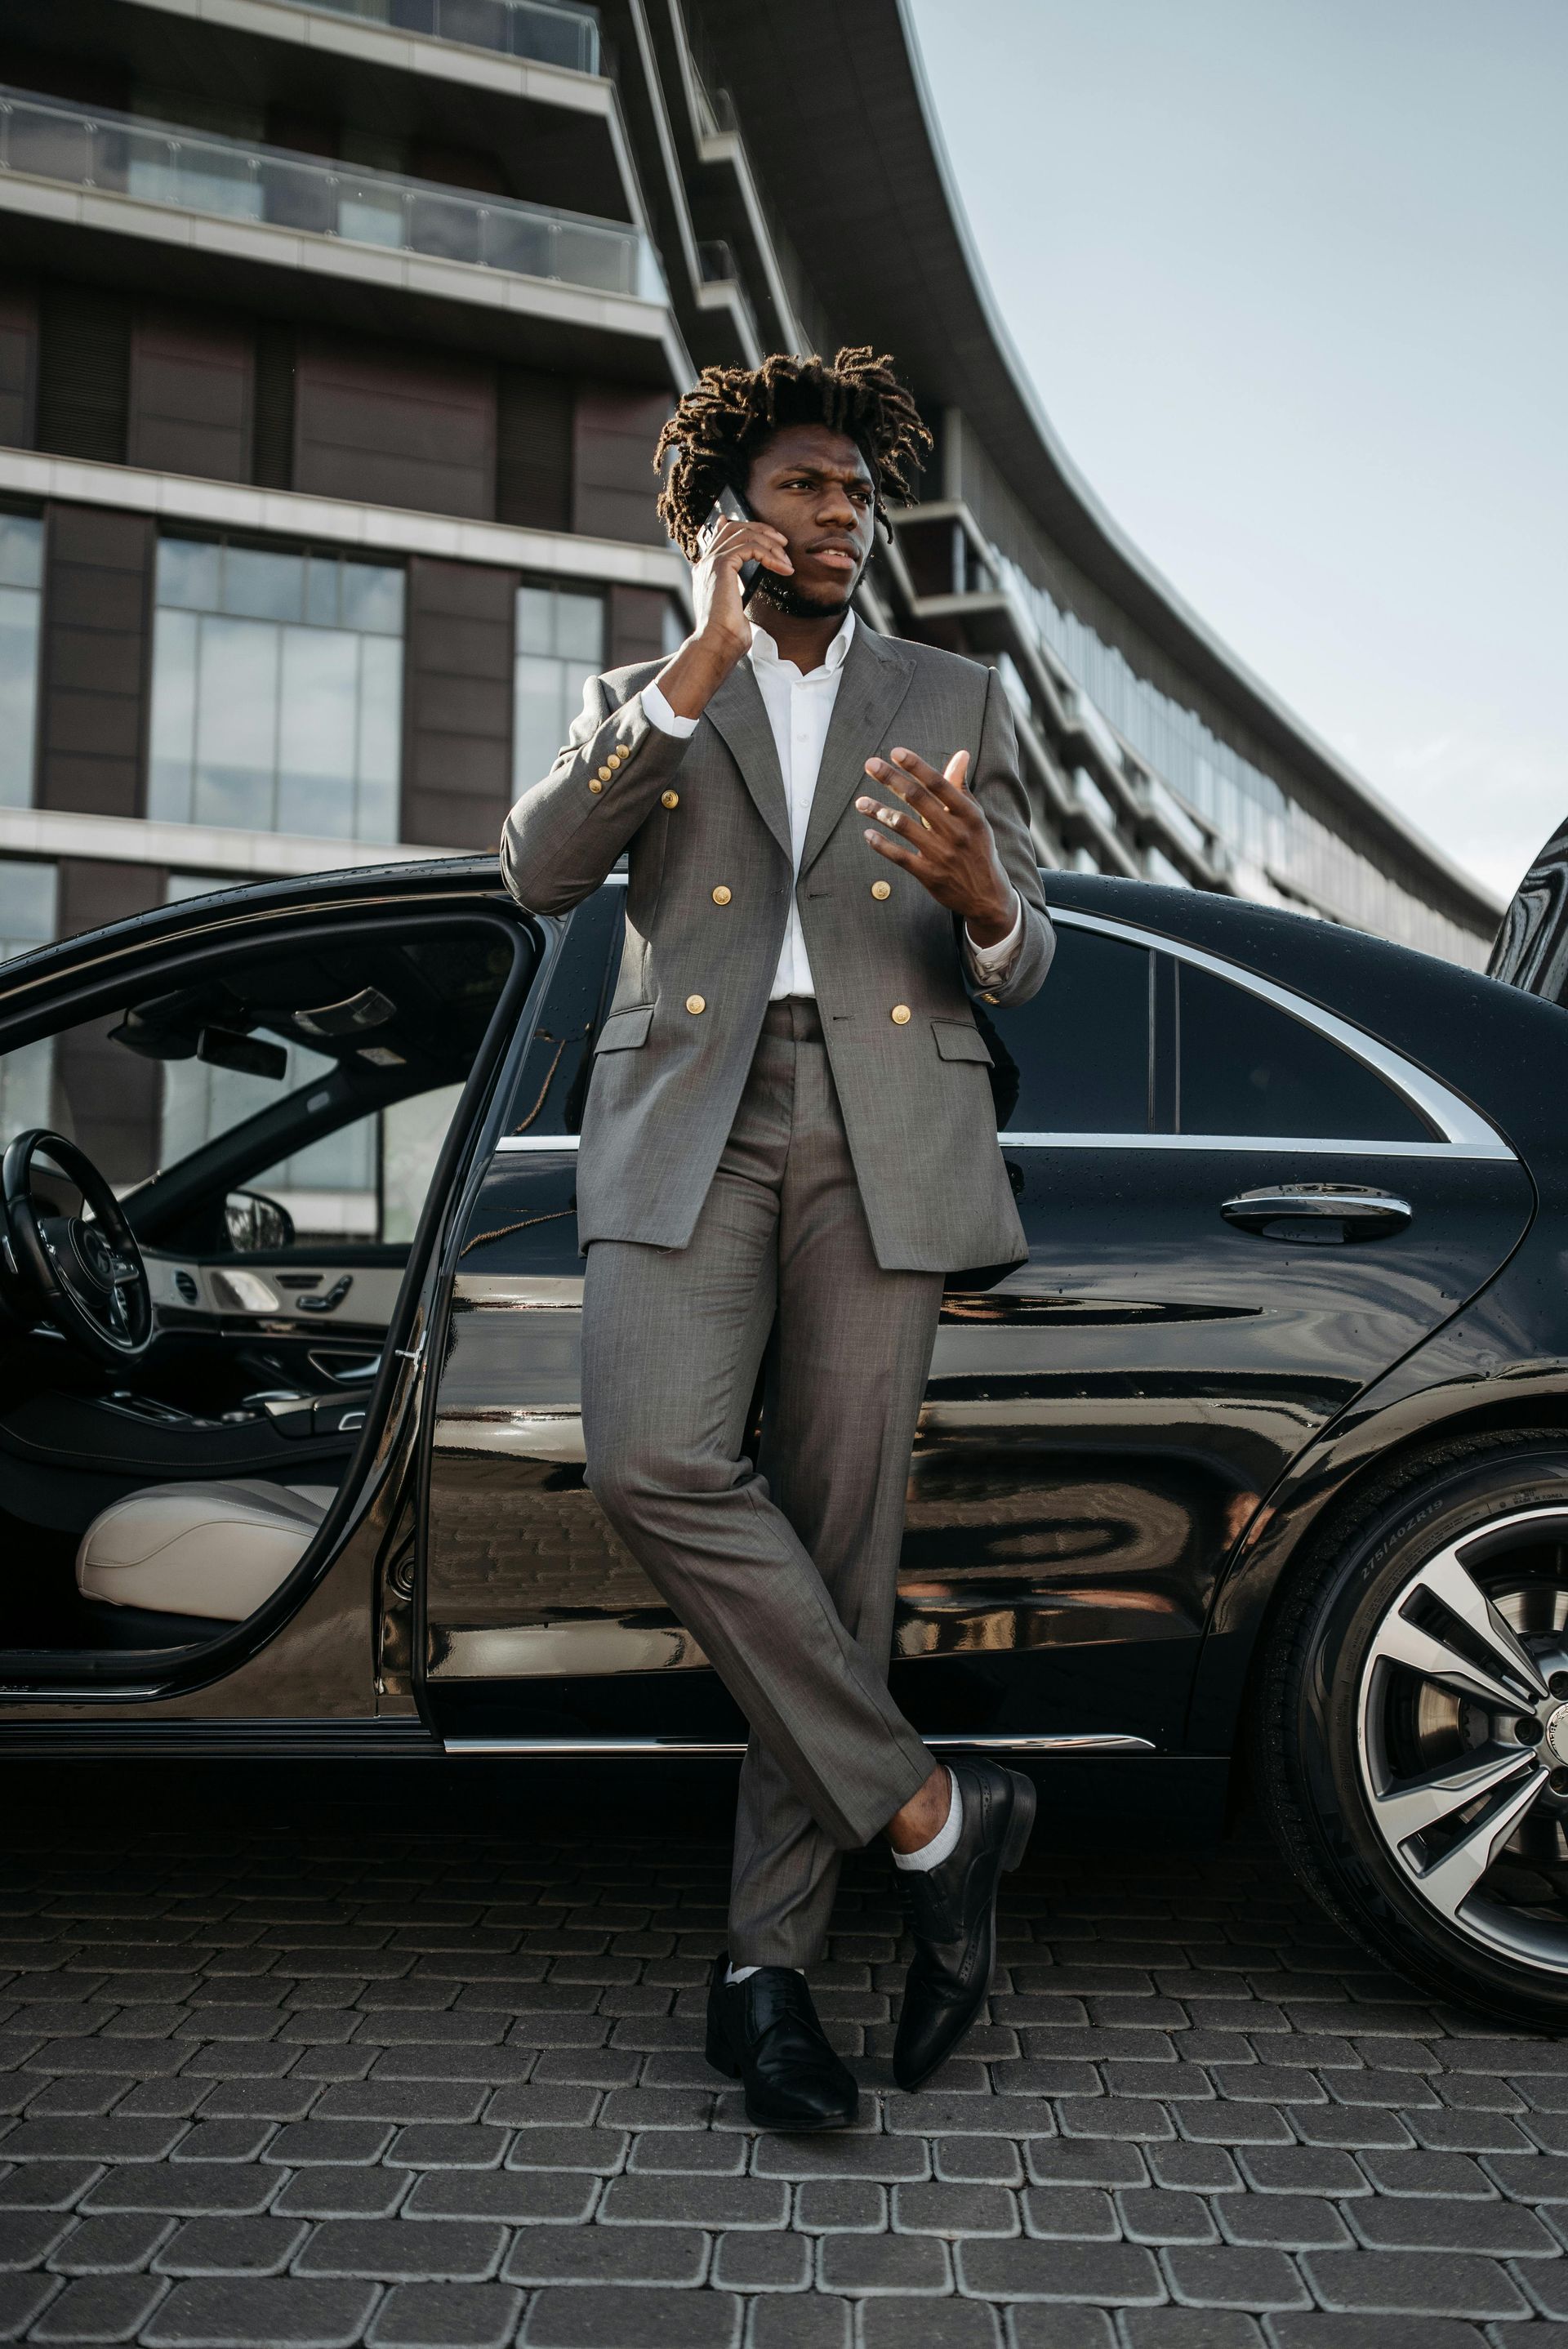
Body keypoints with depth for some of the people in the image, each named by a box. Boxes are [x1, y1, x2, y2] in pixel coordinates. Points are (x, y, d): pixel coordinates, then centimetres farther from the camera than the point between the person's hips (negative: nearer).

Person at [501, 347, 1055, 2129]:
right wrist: (697, 671, -7)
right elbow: (538, 869, -1)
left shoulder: (955, 699, 20)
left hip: (886, 1132, 1)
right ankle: (931, 1813, -8)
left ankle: (768, 1963, 8)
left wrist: (978, 892, -12)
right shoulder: (639, 699, 19)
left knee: (840, 1532, -5)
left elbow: (1019, 965, 13)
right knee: (653, 1462, -24)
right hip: (688, 1121, 0)